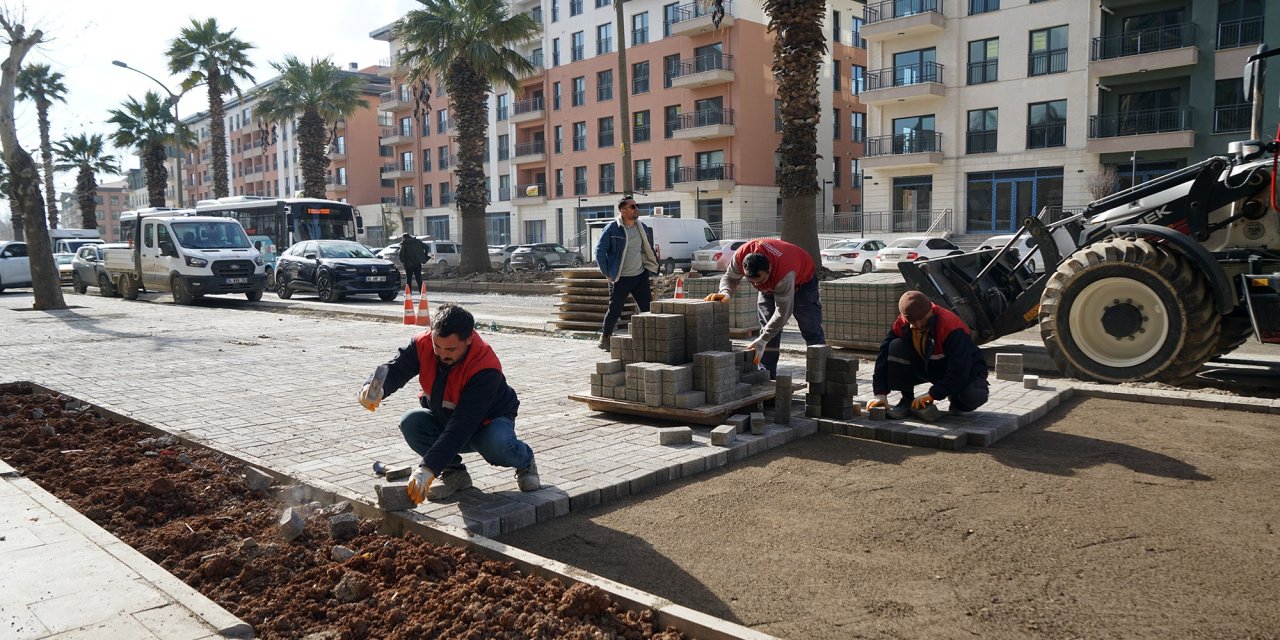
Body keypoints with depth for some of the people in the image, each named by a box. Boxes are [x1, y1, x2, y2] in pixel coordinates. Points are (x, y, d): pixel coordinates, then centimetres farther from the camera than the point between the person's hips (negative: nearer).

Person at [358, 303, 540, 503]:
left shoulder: (486, 368, -35)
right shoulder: (423, 344, -20)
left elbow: (463, 424, -40)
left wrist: (429, 468, -46)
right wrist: (374, 387, -53)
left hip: (487, 420, -5)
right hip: (442, 418, 5)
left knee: (498, 445, -38)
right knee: (411, 422, -25)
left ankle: (525, 462, 1)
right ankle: (454, 472, -3)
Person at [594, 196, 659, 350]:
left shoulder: (643, 228, 7)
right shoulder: (612, 229, -11)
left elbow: (648, 249, 20)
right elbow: (599, 251, -8)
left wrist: (650, 269, 13)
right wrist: (607, 273, -8)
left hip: (640, 276, 5)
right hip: (620, 279, -5)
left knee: (648, 309, 3)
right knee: (614, 311, 3)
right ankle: (604, 338, 22)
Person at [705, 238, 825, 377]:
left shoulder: (785, 273, -47)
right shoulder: (741, 255, -35)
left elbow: (782, 312, -40)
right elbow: (730, 277, -15)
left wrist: (762, 340, -39)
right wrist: (725, 293, -39)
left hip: (801, 281, -4)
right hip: (770, 286, 5)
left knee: (811, 329, -7)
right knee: (767, 327, -5)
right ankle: (768, 375, -1)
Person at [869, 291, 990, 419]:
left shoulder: (952, 327, -32)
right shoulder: (902, 324, -16)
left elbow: (959, 369, -32)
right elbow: (884, 355, -15)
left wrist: (933, 394, -30)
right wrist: (880, 394, -22)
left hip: (966, 370, -4)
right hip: (927, 365, 4)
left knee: (975, 397, -37)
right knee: (896, 347, -23)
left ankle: (957, 400, 3)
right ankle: (907, 401, -8)